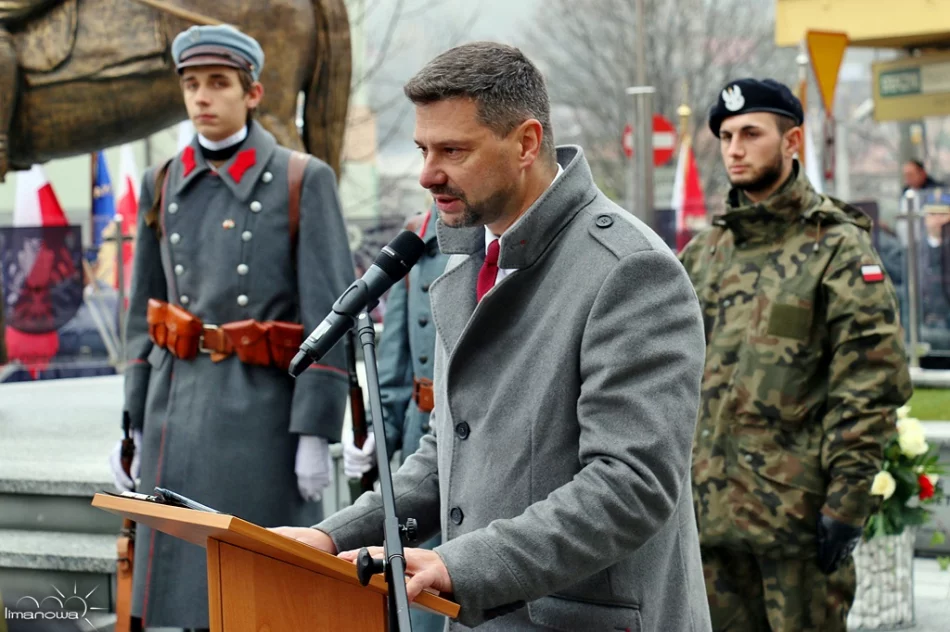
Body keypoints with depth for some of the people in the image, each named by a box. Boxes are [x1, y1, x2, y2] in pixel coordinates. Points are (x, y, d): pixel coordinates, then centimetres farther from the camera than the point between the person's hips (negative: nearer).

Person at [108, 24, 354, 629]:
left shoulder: (303, 181, -2)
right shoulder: (164, 186, 11)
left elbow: (330, 312, -7)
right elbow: (144, 312, 15)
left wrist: (315, 434, -12)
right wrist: (134, 426, 12)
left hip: (263, 415, -4)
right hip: (178, 416, 4)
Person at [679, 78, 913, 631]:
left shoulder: (837, 248, -5)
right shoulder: (704, 253, 14)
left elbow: (872, 383, -10)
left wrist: (848, 498, -15)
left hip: (799, 515, -6)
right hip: (708, 506, 6)